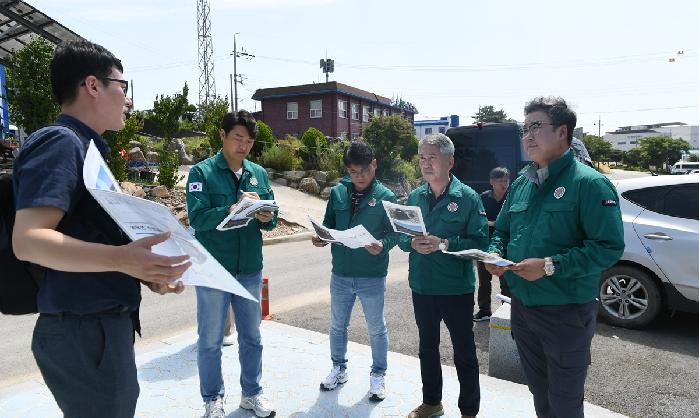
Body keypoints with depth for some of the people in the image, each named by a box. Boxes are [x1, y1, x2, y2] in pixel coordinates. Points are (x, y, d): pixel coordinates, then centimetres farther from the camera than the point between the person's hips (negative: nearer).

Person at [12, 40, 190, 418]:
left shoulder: (83, 147, 15)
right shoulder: (60, 142, -15)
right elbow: (28, 240, -26)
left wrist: (145, 273, 9)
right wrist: (121, 259, -39)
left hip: (102, 326, 10)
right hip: (85, 331, -10)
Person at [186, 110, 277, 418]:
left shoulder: (259, 174, 6)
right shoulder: (202, 172, -7)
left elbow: (272, 217, 6)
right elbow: (197, 218, -18)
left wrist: (266, 218, -17)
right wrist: (232, 210, -32)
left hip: (250, 270, 4)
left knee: (251, 336, 16)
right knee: (210, 340, 10)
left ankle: (252, 393, 34)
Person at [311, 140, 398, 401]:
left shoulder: (385, 197, -8)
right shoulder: (337, 193, 1)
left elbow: (393, 233, -7)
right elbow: (328, 224, 8)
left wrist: (382, 245, -27)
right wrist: (321, 237, -13)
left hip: (372, 277, -3)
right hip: (340, 274, 3)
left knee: (376, 329, 12)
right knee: (338, 325, 18)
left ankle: (378, 375, 33)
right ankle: (339, 369, 40)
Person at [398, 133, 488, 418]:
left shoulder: (468, 197, -10)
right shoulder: (415, 197, 4)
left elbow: (480, 242, -14)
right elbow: (401, 236, 7)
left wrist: (444, 244, -26)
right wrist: (412, 243, -15)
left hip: (457, 288, -4)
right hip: (421, 287, 5)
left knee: (464, 353, 11)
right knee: (427, 348, 20)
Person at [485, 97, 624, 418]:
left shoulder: (589, 183, -14)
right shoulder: (521, 183, 8)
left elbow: (609, 247, -20)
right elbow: (501, 230, 16)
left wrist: (550, 266, -26)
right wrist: (495, 254, -6)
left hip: (566, 312, -6)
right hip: (521, 305, 7)